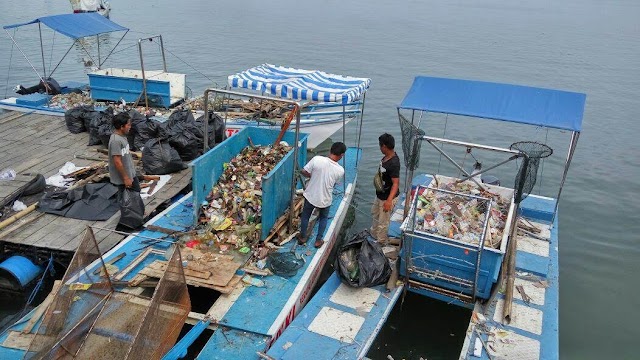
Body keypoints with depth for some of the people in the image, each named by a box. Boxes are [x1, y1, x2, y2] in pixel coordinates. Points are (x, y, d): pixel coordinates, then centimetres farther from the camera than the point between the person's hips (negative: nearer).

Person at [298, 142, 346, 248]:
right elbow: (334, 183, 0)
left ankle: (302, 237, 43)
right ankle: (318, 240, 37)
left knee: (305, 216, 27)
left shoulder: (317, 159, -22)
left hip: (310, 196, 1)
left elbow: (304, 171, -10)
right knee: (323, 218, 29)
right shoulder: (340, 170, -18)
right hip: (325, 199, 0)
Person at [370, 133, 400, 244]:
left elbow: (396, 183, -33)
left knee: (383, 222, 9)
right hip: (380, 194, 10)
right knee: (375, 213, 31)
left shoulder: (393, 163, -33)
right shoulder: (387, 156, -4)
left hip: (387, 197, -10)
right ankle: (374, 233, 54)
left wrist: (389, 200, -40)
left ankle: (381, 243, 31)